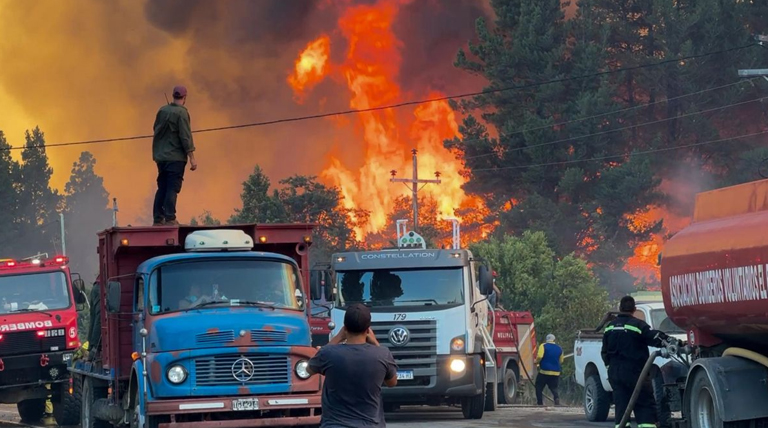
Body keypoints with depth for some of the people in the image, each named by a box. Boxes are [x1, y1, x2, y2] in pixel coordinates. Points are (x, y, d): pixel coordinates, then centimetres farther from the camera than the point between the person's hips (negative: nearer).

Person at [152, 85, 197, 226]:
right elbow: (186, 137, -15)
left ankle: (158, 219, 10)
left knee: (162, 188, 11)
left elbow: (156, 130, 16)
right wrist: (192, 158, -13)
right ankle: (170, 218, -12)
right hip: (176, 157, -6)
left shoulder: (162, 110, 6)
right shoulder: (181, 113, -12)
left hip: (161, 156, 6)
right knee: (172, 188, -6)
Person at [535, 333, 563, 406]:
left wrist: (537, 362, 2)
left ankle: (540, 402, 4)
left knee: (539, 387, 9)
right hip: (556, 372, 4)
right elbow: (561, 361, 17)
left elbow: (539, 356, -18)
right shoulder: (559, 348, 9)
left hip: (544, 371, -4)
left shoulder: (543, 346, -5)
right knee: (553, 388, 9)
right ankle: (556, 398, -19)